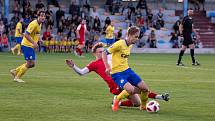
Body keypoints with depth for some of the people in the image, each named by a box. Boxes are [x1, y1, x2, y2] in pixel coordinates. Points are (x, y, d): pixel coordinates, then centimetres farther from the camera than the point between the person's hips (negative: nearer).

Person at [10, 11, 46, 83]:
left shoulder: (40, 24, 11)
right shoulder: (34, 24, -19)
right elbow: (26, 35, -24)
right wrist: (34, 42, -29)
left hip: (31, 46, 9)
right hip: (27, 45, -9)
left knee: (32, 64, 9)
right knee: (29, 63, -10)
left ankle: (15, 71, 21)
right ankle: (17, 77, 5)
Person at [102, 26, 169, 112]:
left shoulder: (130, 46, 9)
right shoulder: (119, 44, -16)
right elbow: (104, 53, -14)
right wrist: (107, 67, -23)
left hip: (127, 70, 8)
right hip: (117, 73, -8)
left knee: (145, 88, 0)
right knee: (131, 90, -30)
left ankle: (143, 106, 24)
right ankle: (117, 100, -4)